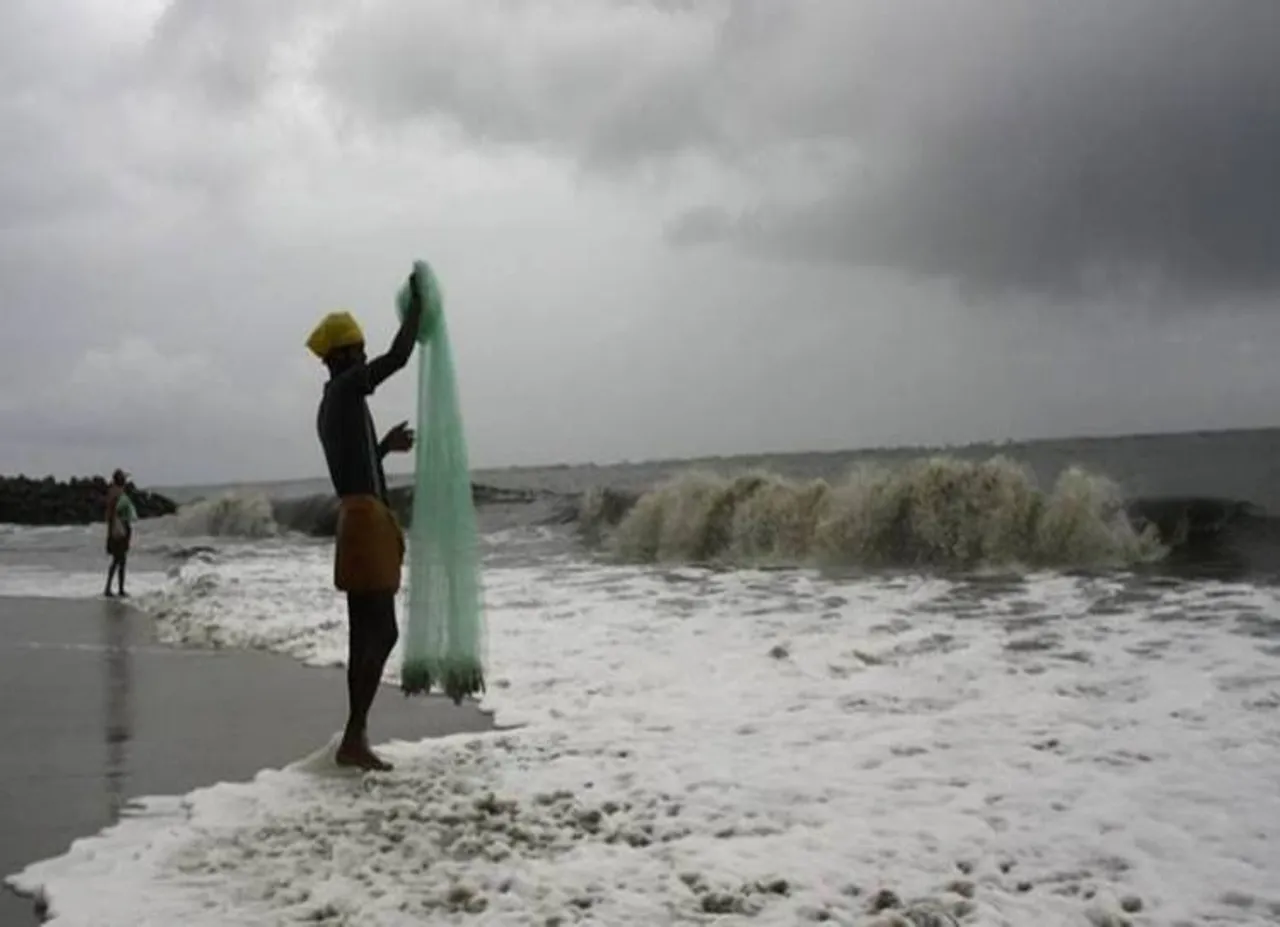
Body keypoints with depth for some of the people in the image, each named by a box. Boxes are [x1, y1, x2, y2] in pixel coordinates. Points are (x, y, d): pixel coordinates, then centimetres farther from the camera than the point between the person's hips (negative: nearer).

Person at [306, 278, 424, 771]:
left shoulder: (331, 406, 22)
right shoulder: (347, 389, -7)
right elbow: (399, 356, -16)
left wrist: (385, 445, 31)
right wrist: (417, 304, -4)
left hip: (358, 520, 10)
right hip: (366, 520, -10)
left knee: (367, 634, 10)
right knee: (380, 633, -10)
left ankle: (356, 737, 13)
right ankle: (354, 739, -10)